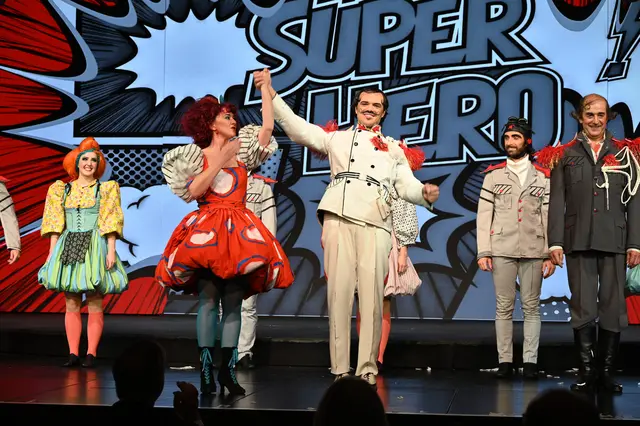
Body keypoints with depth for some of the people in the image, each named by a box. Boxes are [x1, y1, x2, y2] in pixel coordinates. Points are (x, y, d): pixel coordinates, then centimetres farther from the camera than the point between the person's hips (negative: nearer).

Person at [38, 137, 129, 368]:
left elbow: (110, 223, 0)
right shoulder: (62, 190, 12)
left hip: (94, 246, -2)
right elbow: (55, 225, 9)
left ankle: (91, 353, -3)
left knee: (95, 304, -5)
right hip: (68, 247, 2)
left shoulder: (106, 189, 6)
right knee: (71, 304, 0)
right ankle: (73, 354, 2)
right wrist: (51, 252, 2)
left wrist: (111, 251, -9)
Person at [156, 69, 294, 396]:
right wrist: (221, 160, -9)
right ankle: (206, 372, -7)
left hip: (238, 233, 3)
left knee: (233, 301, -1)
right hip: (205, 232, -3)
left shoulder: (242, 151, 15)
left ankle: (227, 371, 0)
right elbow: (193, 191, -7)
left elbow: (268, 127, 6)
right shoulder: (197, 156, 7)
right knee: (208, 300, -9)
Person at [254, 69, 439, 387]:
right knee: (339, 293, -7)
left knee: (372, 296, -8)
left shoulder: (393, 149, 25)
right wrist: (270, 93, 5)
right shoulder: (337, 138, 22)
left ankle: (368, 368, -5)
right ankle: (340, 369, -5)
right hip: (339, 219, 0)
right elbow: (297, 128, 12)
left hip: (375, 224, 1)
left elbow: (407, 186, 16)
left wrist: (425, 194, -7)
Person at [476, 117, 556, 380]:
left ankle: (530, 361, 3)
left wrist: (551, 255, -1)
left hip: (534, 251, 0)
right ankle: (505, 361, 4)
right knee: (504, 307, 0)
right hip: (502, 250, 0)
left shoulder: (543, 177, 9)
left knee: (531, 307, 0)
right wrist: (483, 252, -3)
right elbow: (484, 215, 5)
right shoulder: (494, 175, 10)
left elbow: (549, 218, 5)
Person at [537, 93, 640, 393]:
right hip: (578, 242, 0)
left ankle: (607, 371, 10)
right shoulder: (564, 155, 10)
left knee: (613, 307, 2)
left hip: (614, 242, 0)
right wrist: (555, 242, -3)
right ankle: (587, 370, 8)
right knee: (582, 308, 0)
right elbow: (557, 202, 5)